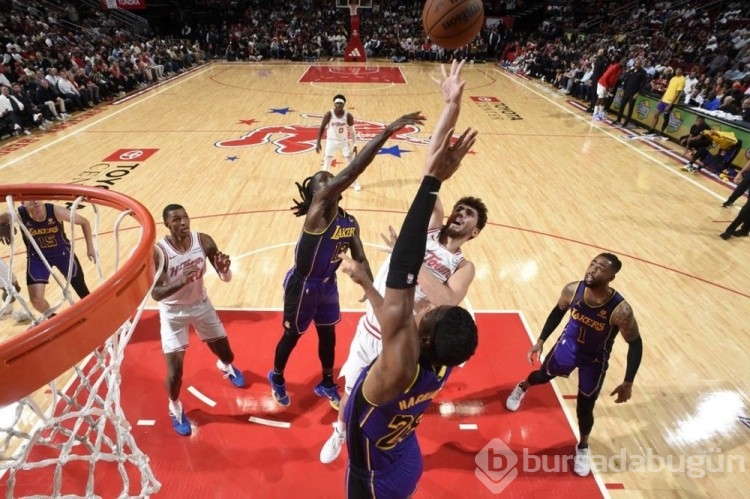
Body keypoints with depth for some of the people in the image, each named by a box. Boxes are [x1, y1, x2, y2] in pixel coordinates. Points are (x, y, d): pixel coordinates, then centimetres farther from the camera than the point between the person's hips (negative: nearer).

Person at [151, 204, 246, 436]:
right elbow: (156, 294, -26)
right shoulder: (158, 252, -25)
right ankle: (175, 407, 28)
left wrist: (224, 268, -35)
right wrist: (182, 281, -44)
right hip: (173, 312, -3)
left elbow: (226, 278, -11)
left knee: (227, 354, 13)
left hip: (201, 304, 3)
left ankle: (225, 366, 53)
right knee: (175, 370, -5)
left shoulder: (204, 241, -16)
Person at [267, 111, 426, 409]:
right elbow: (350, 173, -39)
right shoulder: (316, 211, -27)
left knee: (328, 334, 20)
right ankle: (277, 378, 45)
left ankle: (327, 385, 44)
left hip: (328, 284, 6)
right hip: (303, 285, -6)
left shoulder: (350, 222, -6)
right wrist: (387, 132, -45)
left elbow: (360, 259, 1)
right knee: (292, 336, 15)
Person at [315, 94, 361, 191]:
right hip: (331, 141, -1)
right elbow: (321, 128, -7)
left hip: (344, 142, 1)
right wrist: (318, 143, -12)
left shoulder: (348, 116, -14)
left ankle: (355, 183, 22)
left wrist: (355, 145, -6)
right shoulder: (329, 115, -17)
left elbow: (352, 131, -3)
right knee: (326, 164, 3)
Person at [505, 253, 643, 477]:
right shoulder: (572, 290, -25)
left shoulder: (620, 310, -34)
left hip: (595, 359, -2)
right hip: (569, 343, 2)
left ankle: (583, 447, 38)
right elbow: (558, 311, -4)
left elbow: (635, 344, -18)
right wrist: (541, 340, -5)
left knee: (585, 408, 7)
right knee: (544, 375, 22)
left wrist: (628, 383, -18)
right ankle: (522, 387, 58)